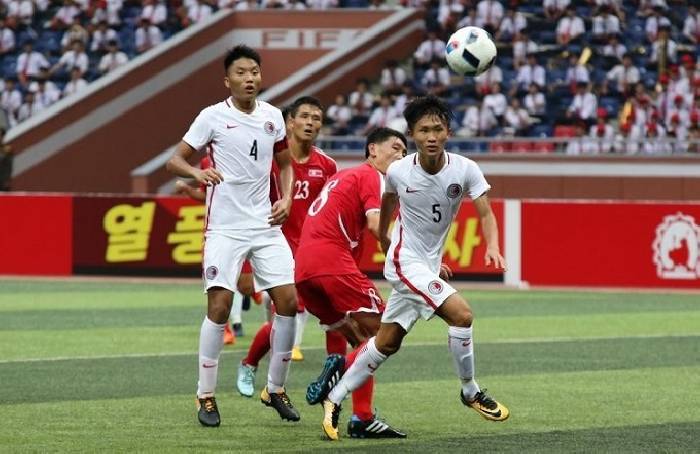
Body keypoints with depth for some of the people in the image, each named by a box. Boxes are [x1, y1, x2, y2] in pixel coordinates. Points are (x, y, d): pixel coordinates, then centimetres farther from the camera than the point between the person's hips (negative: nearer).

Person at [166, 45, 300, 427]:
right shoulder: (213, 117, -6)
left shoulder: (272, 116, 7)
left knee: (288, 301, -2)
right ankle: (206, 396, 0)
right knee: (220, 304, -12)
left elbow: (285, 164, 20)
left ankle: (275, 389, 13)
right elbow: (175, 160, -5)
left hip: (266, 225, 4)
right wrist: (197, 172, -27)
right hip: (225, 227, -4)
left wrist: (286, 199, 3)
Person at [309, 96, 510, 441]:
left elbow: (485, 214, -14)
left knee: (387, 342, 11)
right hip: (405, 262, -4)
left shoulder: (465, 169, -12)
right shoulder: (398, 172, -13)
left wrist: (492, 247, -34)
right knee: (461, 313, -21)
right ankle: (470, 393, -3)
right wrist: (383, 236, 26)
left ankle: (334, 398, 25)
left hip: (428, 266, 4)